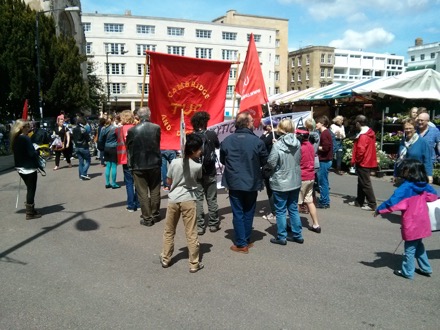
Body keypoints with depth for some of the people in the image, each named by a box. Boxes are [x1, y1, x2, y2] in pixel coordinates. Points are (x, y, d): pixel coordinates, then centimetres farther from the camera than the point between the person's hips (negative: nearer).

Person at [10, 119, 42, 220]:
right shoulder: (25, 138, -18)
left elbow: (16, 152, 13)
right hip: (29, 168, -8)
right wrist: (38, 151, -1)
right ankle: (30, 213, 7)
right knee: (31, 189, 2)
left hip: (20, 167, 8)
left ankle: (30, 209, 27)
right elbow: (32, 153, -22)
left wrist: (35, 151, 8)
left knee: (29, 188, 19)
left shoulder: (15, 138, 7)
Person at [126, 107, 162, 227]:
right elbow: (158, 144, 3)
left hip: (138, 166, -1)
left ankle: (147, 218, 12)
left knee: (143, 193, 6)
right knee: (155, 191, 14)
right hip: (154, 164, 2)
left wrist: (130, 164, 11)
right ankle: (155, 215, 25)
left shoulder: (132, 130, -10)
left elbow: (129, 148, -1)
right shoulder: (156, 128, -8)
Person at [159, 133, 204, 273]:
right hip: (188, 200, -2)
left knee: (169, 231, 17)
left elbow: (168, 181, 4)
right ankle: (194, 264, 13)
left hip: (173, 199, 2)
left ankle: (165, 259, 29)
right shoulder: (198, 166, -10)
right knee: (191, 233, 5)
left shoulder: (174, 162, -6)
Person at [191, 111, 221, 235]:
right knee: (212, 199, 11)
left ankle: (200, 226, 9)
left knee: (198, 199, 6)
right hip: (210, 172, 1)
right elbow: (218, 146, 12)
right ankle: (213, 224, 20)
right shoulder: (212, 134, -6)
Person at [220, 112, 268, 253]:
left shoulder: (227, 141, -7)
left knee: (238, 213, 7)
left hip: (234, 183, 1)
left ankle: (241, 244, 9)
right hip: (252, 183, 0)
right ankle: (246, 240, 24)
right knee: (248, 213, 15)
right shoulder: (257, 141, -13)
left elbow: (222, 160, 6)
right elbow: (264, 161, -1)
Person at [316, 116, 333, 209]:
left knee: (323, 182, -3)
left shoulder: (324, 133, -16)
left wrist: (316, 147, -10)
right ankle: (324, 201, 23)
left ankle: (324, 202, 5)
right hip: (326, 160, 10)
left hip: (324, 161, -10)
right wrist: (318, 147, 6)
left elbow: (325, 148, -23)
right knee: (324, 181, 15)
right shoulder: (326, 132, 14)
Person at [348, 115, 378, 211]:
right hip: (367, 161, 10)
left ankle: (372, 204, 0)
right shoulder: (369, 133, 11)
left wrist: (356, 160, -11)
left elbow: (361, 150, -27)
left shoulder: (363, 135, -21)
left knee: (366, 184, -4)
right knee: (361, 182, 17)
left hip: (363, 163, -10)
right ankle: (359, 201, 27)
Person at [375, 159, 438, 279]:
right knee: (418, 245, 24)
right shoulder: (424, 185, 1)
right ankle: (425, 268, 33)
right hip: (422, 221, 7)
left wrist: (379, 209, -15)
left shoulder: (406, 187, -21)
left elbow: (392, 201, -25)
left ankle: (407, 272, 17)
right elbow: (433, 195, 20)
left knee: (410, 248, 6)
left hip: (411, 223, -7)